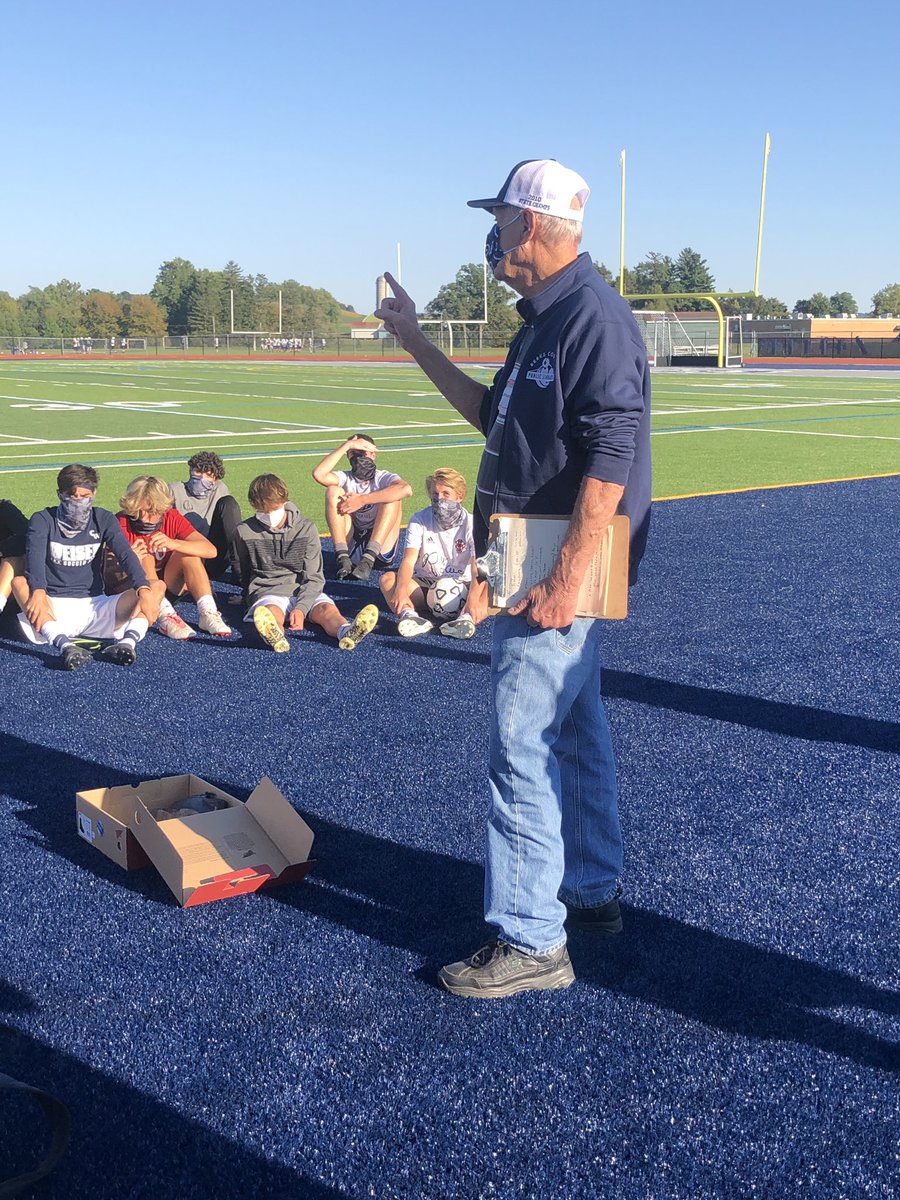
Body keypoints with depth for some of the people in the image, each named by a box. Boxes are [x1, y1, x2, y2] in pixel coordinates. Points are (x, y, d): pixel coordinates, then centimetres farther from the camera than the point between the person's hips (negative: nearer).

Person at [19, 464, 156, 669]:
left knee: (152, 589, -20)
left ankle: (127, 642, -46)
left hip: (94, 604, 2)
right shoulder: (43, 520, 2)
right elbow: (35, 558, -18)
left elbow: (126, 554, -9)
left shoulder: (103, 519, 8)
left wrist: (143, 590, -30)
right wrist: (38, 592, -41)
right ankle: (65, 645, -55)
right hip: (55, 606, -2)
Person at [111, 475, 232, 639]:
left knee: (188, 553, -20)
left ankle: (208, 614, -30)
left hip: (166, 585, 3)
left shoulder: (172, 518, -11)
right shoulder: (121, 523, -19)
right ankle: (165, 617, -42)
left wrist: (173, 543, -38)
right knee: (145, 558, -29)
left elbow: (211, 550, -23)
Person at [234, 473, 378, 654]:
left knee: (327, 608, -33)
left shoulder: (306, 528, 2)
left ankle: (347, 632, -66)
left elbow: (314, 578, -4)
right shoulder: (245, 531, 3)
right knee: (271, 612, -38)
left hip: (303, 590, 1)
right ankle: (275, 636, -73)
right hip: (266, 591, -1)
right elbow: (244, 572, 22)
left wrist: (301, 608, -19)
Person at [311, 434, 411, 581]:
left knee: (392, 495, -19)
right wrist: (347, 445, -14)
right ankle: (343, 558, -23)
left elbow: (406, 489, -25)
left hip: (382, 549, -2)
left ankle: (369, 559, -31)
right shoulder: (345, 478, 7)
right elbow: (318, 474, -16)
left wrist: (362, 500, -26)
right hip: (351, 545, 2)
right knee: (334, 491, -11)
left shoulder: (384, 478, 1)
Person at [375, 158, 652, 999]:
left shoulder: (594, 316, -18)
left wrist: (564, 580, -28)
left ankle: (530, 941, 3)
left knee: (522, 748, -7)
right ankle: (591, 892, 34)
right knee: (574, 733, 19)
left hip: (558, 572, -11)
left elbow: (611, 457, -25)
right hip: (542, 565, 11)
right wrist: (414, 341, 25)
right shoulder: (545, 319, 14)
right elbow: (494, 417, 25)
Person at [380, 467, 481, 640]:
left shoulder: (471, 523, -8)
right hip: (424, 585, 1)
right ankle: (409, 614, -51)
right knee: (388, 579, -25)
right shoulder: (419, 520, -3)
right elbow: (409, 561, -15)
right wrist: (401, 590, -37)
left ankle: (466, 618, -55)